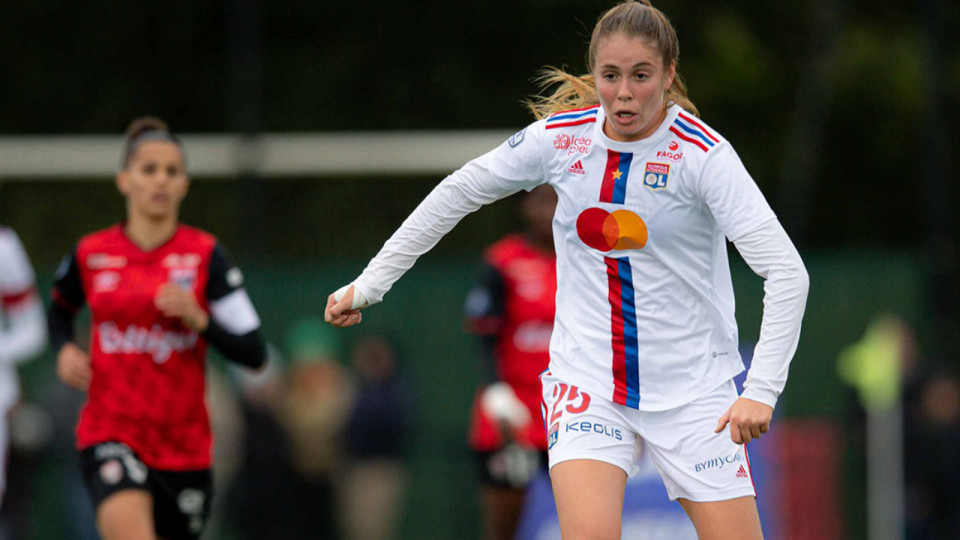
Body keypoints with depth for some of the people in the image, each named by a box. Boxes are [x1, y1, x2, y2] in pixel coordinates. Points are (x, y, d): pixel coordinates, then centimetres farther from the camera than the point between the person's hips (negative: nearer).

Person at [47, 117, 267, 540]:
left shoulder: (205, 254, -3)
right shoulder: (90, 255, 2)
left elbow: (254, 353, -5)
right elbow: (59, 311, 26)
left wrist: (198, 318, -21)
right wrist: (65, 349, 5)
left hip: (184, 442, 1)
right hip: (111, 431, -1)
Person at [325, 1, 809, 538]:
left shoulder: (703, 154, -14)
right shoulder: (560, 137, -4)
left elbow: (786, 274, -19)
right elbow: (458, 193, 12)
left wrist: (761, 390, -29)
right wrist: (369, 283, 13)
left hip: (692, 388, -1)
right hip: (588, 382, 1)